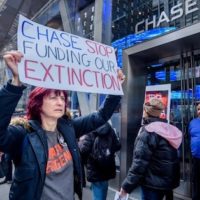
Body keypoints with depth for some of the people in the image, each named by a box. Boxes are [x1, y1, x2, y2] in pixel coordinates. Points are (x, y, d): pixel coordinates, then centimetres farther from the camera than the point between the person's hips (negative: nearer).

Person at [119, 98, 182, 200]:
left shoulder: (147, 132, -21)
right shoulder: (169, 129, 4)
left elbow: (139, 163, -23)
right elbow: (171, 158, 11)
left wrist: (126, 186, -16)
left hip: (153, 183, -8)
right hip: (168, 181, 8)